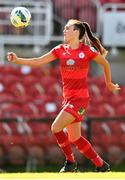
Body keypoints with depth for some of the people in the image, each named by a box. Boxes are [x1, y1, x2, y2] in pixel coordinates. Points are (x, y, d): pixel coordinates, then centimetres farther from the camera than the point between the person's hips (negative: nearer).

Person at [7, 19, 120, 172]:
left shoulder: (87, 51, -9)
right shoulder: (60, 50, 5)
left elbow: (105, 63, 7)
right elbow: (38, 62, -2)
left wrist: (109, 84, 18)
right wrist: (17, 60, -15)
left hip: (80, 98, -7)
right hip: (68, 98, 7)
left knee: (56, 127, -18)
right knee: (74, 138, 11)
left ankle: (70, 161, 0)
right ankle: (101, 165, 23)